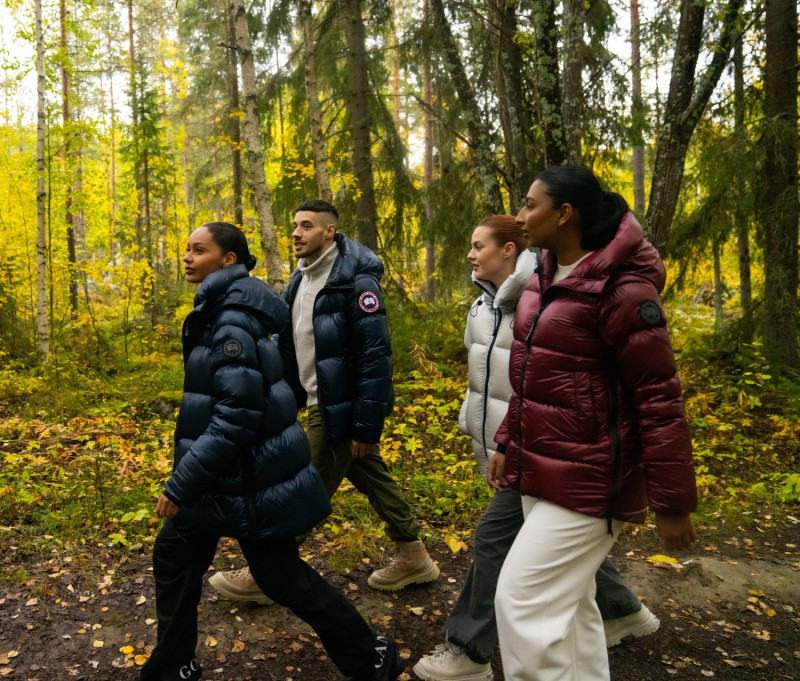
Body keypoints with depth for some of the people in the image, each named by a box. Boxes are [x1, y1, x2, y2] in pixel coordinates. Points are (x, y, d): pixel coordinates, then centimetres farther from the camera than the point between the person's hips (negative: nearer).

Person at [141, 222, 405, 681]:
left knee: (281, 575, 4)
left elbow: (236, 416, -27)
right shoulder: (218, 311, 9)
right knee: (174, 557, 16)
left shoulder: (234, 321, -22)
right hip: (224, 475, 10)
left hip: (249, 479, -9)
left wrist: (180, 487, -22)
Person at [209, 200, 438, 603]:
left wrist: (366, 425, -22)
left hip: (342, 409, -9)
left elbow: (375, 355, -21)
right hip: (322, 403, 9)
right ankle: (413, 557, 31)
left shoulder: (355, 281, -18)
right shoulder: (301, 280, 10)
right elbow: (290, 345, 15)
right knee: (371, 477, 16)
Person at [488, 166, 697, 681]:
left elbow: (659, 401, -17)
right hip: (543, 473, 9)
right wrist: (509, 445, 17)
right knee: (568, 603, 19)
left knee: (523, 602, -5)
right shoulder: (544, 281, 9)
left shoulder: (620, 290, -18)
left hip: (588, 480, -8)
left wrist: (673, 501, -15)